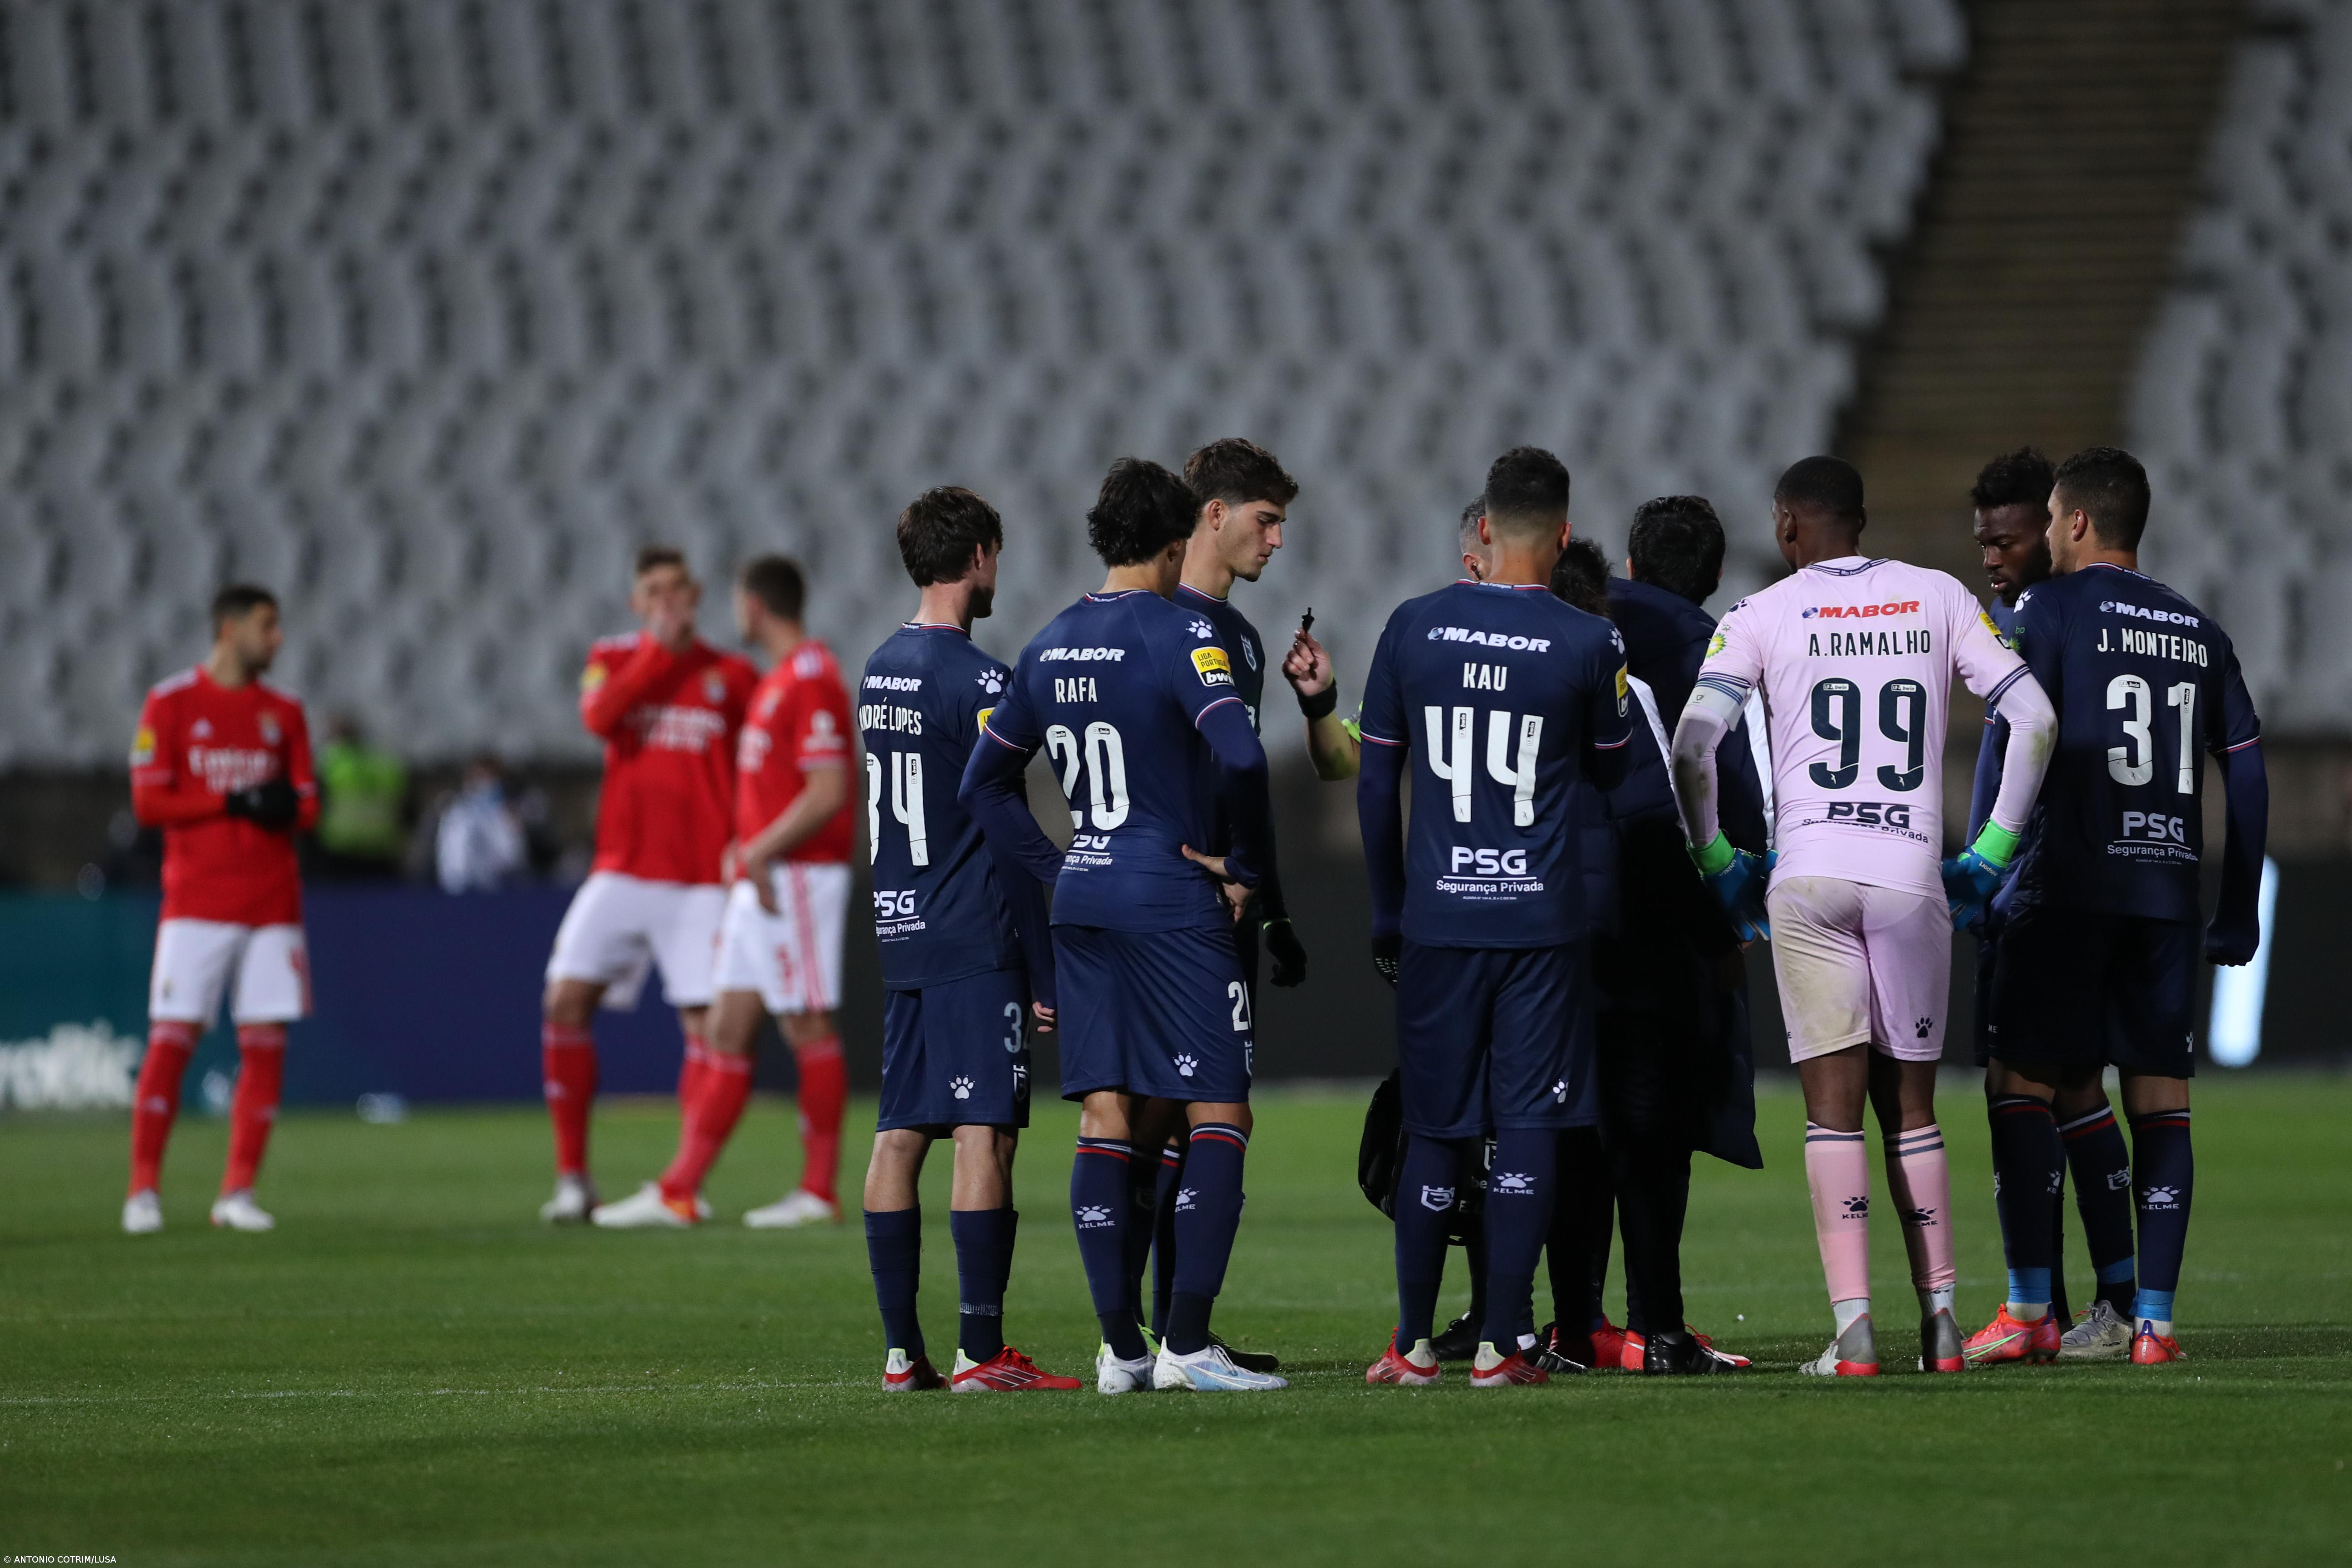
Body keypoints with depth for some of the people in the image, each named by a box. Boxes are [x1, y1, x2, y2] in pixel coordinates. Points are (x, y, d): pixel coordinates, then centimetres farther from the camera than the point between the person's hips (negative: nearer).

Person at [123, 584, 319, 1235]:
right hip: (197, 905, -4)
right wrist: (231, 801, -14)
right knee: (171, 1039, -8)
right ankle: (144, 1190, -2)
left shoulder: (284, 713, 13)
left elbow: (307, 806, 12)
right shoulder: (171, 703, 0)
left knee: (266, 1043, -2)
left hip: (272, 906, 4)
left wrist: (288, 808, -11)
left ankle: (238, 1192, 4)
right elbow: (149, 801, -6)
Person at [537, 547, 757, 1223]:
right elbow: (599, 717, -12)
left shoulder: (734, 677, 6)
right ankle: (573, 1178, -4)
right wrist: (657, 648, -14)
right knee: (566, 1000, -10)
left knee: (705, 1023, -9)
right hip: (621, 873, 1)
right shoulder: (613, 659, 10)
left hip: (701, 881, -1)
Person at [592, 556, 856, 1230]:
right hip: (762, 885, 10)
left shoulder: (811, 680, -13)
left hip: (798, 875, -10)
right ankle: (679, 1190, 5)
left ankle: (819, 1191, -1)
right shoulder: (776, 681, 18)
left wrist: (761, 852, -19)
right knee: (726, 1030, 6)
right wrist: (746, 861, 19)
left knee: (808, 1027, -5)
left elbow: (828, 793, -20)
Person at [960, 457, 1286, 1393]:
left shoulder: (1050, 647, 11)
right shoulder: (1178, 635, -11)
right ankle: (1187, 1342, -11)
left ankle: (1119, 1347, 7)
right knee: (1219, 1116, -3)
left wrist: (1056, 869, 17)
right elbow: (1239, 757, -25)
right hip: (1172, 902, -7)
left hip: (1081, 900, 7)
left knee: (1108, 1121, 8)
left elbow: (983, 782, 18)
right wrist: (1249, 867, -11)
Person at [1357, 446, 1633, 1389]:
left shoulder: (1412, 630, 0)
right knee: (1528, 1125, 1)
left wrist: (1386, 916, 16)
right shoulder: (1588, 646, -6)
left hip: (1437, 917, 2)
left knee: (1436, 1132, 10)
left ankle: (1413, 1344, 12)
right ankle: (1502, 1344, -2)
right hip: (1542, 918, -2)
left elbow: (1375, 786, 6)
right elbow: (1608, 771, 11)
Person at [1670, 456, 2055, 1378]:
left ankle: (1853, 1327, -10)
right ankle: (1938, 1318, 12)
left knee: (1834, 1104, -3)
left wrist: (1717, 862, 7)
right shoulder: (1937, 600, 12)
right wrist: (1991, 851, 13)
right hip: (1911, 879, 2)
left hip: (1807, 878, -2)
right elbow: (2034, 720, 7)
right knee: (1910, 1107, 13)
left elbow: (1693, 746, -6)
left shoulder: (1765, 616, 4)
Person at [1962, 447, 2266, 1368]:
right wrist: (2239, 917, 17)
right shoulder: (2200, 633, 15)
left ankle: (2030, 1312, -6)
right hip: (2167, 890, 5)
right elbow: (2246, 774, 13)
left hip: (2066, 885, -5)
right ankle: (2154, 1320, 1)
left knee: (2022, 1084, 1)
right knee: (2160, 1099, 5)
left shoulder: (2050, 610, 0)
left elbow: (2016, 740, -10)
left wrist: (1979, 868, -7)